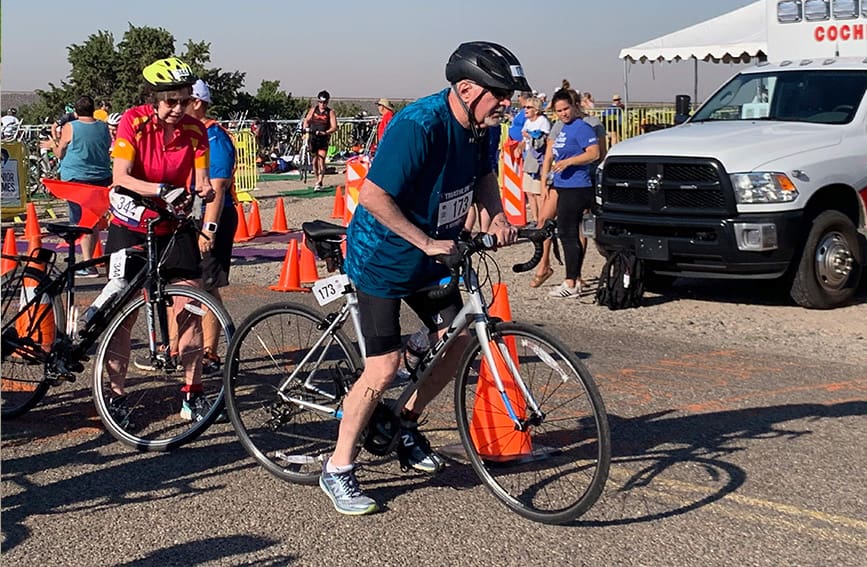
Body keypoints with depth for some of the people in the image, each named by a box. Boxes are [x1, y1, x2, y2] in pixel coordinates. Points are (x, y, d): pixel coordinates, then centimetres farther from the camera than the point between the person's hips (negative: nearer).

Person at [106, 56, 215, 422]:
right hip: (130, 226, -2)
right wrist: (162, 190, -36)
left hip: (174, 227, 2)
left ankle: (192, 393, 6)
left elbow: (201, 180, -9)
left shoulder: (195, 131, -7)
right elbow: (121, 178, -21)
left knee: (188, 308, -5)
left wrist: (204, 190, -33)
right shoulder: (134, 121, -14)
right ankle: (117, 394, 12)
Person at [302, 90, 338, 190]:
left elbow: (334, 127, -10)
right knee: (315, 160, 10)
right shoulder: (313, 109, 8)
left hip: (323, 139, -3)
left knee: (321, 161, -14)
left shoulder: (330, 112, -2)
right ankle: (318, 180, 24)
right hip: (313, 137, 3)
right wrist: (305, 129, -8)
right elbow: (307, 120, 13)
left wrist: (325, 132, -27)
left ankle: (319, 183, -18)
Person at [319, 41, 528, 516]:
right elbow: (373, 196, -30)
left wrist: (497, 214, -4)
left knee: (457, 340, 8)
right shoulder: (419, 126, -29)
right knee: (385, 367, -9)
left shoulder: (480, 126, -4)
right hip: (383, 259, -8)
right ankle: (337, 471, 7)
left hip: (431, 258, 8)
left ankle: (406, 427, 30)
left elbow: (484, 174, 15)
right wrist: (427, 242, -26)